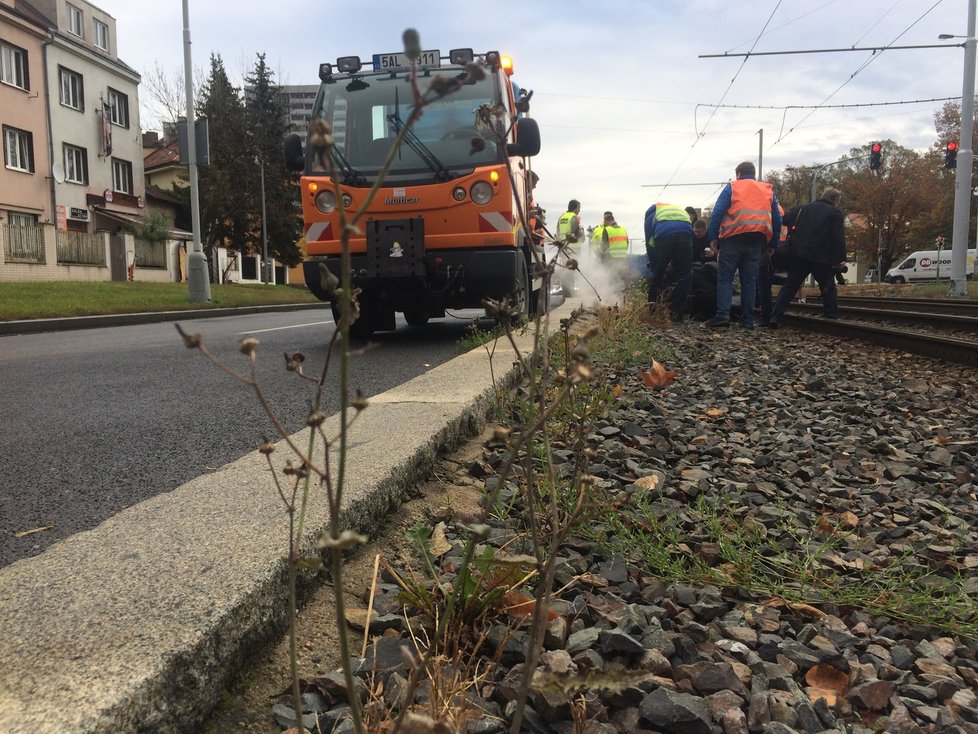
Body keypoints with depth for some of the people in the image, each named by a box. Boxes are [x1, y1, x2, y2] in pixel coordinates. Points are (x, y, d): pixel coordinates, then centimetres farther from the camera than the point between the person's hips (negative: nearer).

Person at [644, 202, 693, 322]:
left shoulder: (652, 211, 33)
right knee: (682, 276, 8)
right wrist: (672, 265, 38)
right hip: (685, 234, 2)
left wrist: (654, 266, 29)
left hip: (664, 235, -2)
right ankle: (676, 314, 6)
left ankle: (651, 310, 20)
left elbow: (649, 244, 24)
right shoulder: (681, 210, 42)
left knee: (656, 275, 13)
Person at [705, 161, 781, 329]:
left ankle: (722, 315, -15)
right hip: (757, 241, 4)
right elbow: (777, 220, 16)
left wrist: (712, 237, -6)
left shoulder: (731, 187, 6)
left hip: (734, 238, -3)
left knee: (725, 278, -1)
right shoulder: (768, 190, 18)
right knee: (749, 280, 8)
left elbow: (717, 213, -6)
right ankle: (747, 320, 5)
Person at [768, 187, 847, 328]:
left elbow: (785, 221, 7)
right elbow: (839, 238, -10)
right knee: (829, 289, 12)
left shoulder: (803, 208, 12)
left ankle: (775, 316, -4)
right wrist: (840, 259, -7)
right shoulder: (835, 213, -1)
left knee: (789, 286, 7)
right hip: (823, 258, -3)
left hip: (799, 255, 3)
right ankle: (832, 317, 8)